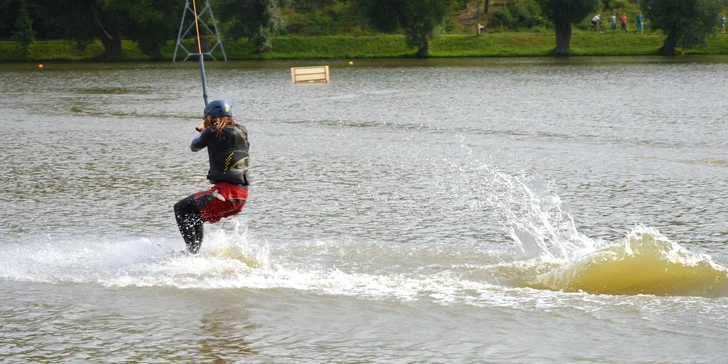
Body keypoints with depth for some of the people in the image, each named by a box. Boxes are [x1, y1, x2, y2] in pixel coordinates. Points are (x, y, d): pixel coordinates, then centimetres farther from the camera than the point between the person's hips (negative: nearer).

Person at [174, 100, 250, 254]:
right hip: (242, 195, 8)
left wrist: (202, 133, 35)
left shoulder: (212, 132, -6)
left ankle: (192, 250, -17)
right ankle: (194, 251, 27)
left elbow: (194, 147, 11)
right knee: (195, 215, 26)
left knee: (182, 208, -7)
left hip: (226, 192, -8)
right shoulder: (241, 131, 14)